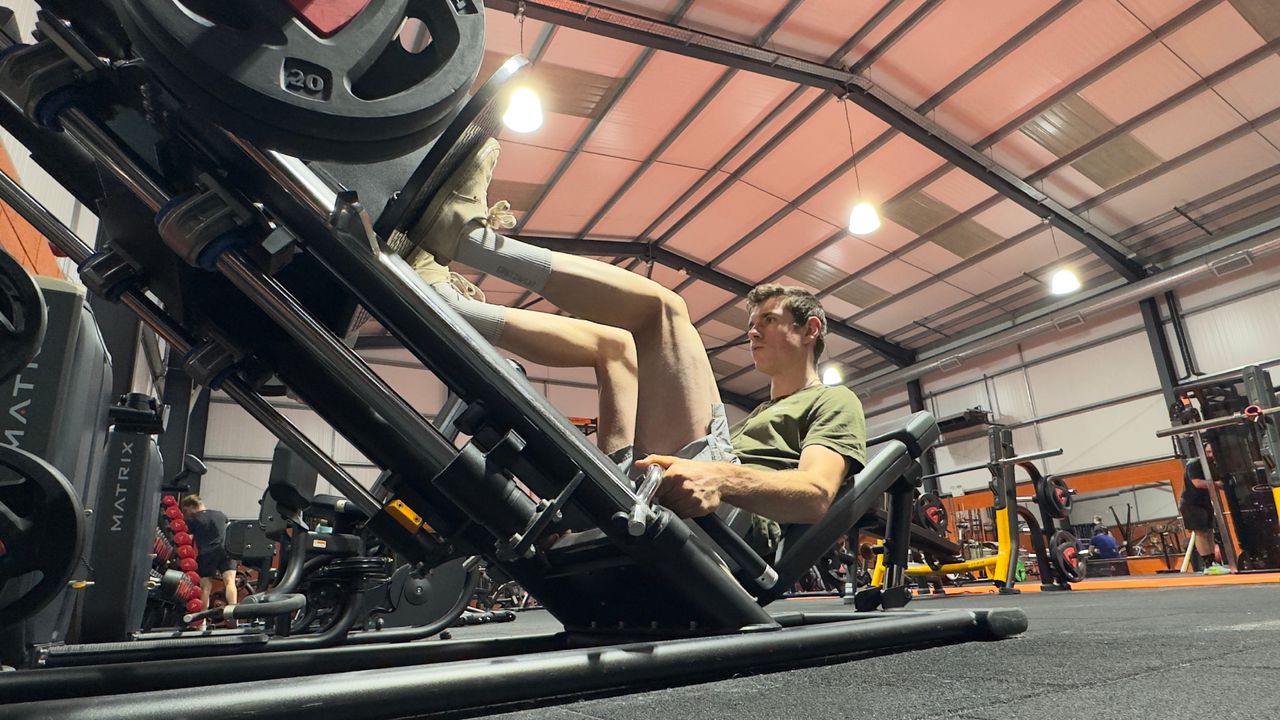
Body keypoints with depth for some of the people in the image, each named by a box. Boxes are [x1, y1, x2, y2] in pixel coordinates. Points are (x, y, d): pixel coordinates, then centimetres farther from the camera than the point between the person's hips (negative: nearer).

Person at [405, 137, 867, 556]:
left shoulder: (834, 402, 15)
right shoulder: (759, 415, 41)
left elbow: (817, 494, -8)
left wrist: (721, 478, -28)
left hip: (729, 522, -8)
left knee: (661, 307, -12)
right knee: (613, 341, 16)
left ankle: (462, 230, -14)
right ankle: (442, 298, -2)